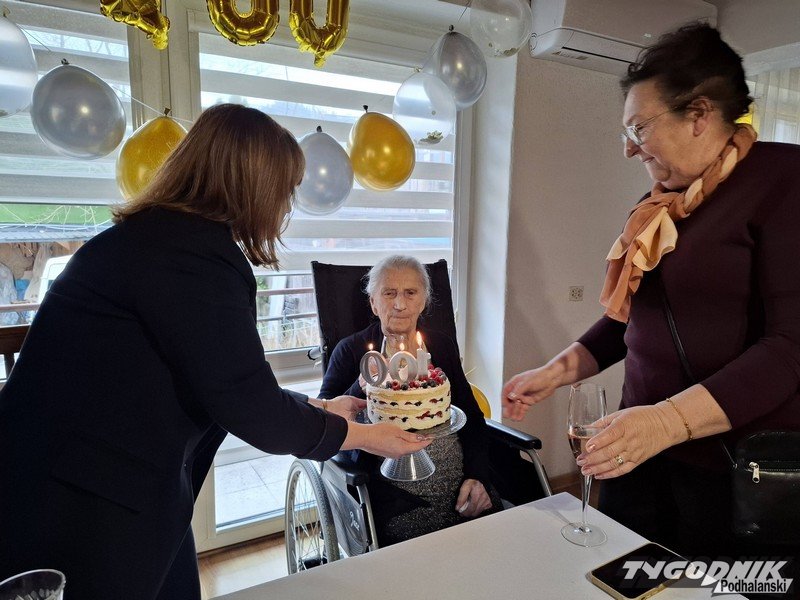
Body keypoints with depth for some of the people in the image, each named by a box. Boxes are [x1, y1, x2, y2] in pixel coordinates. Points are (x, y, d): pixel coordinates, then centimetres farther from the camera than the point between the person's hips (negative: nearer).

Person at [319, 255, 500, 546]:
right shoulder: (351, 350, 1)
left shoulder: (442, 345, 12)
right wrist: (361, 389, -22)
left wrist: (477, 476, -2)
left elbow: (472, 418, 13)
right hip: (394, 496, -4)